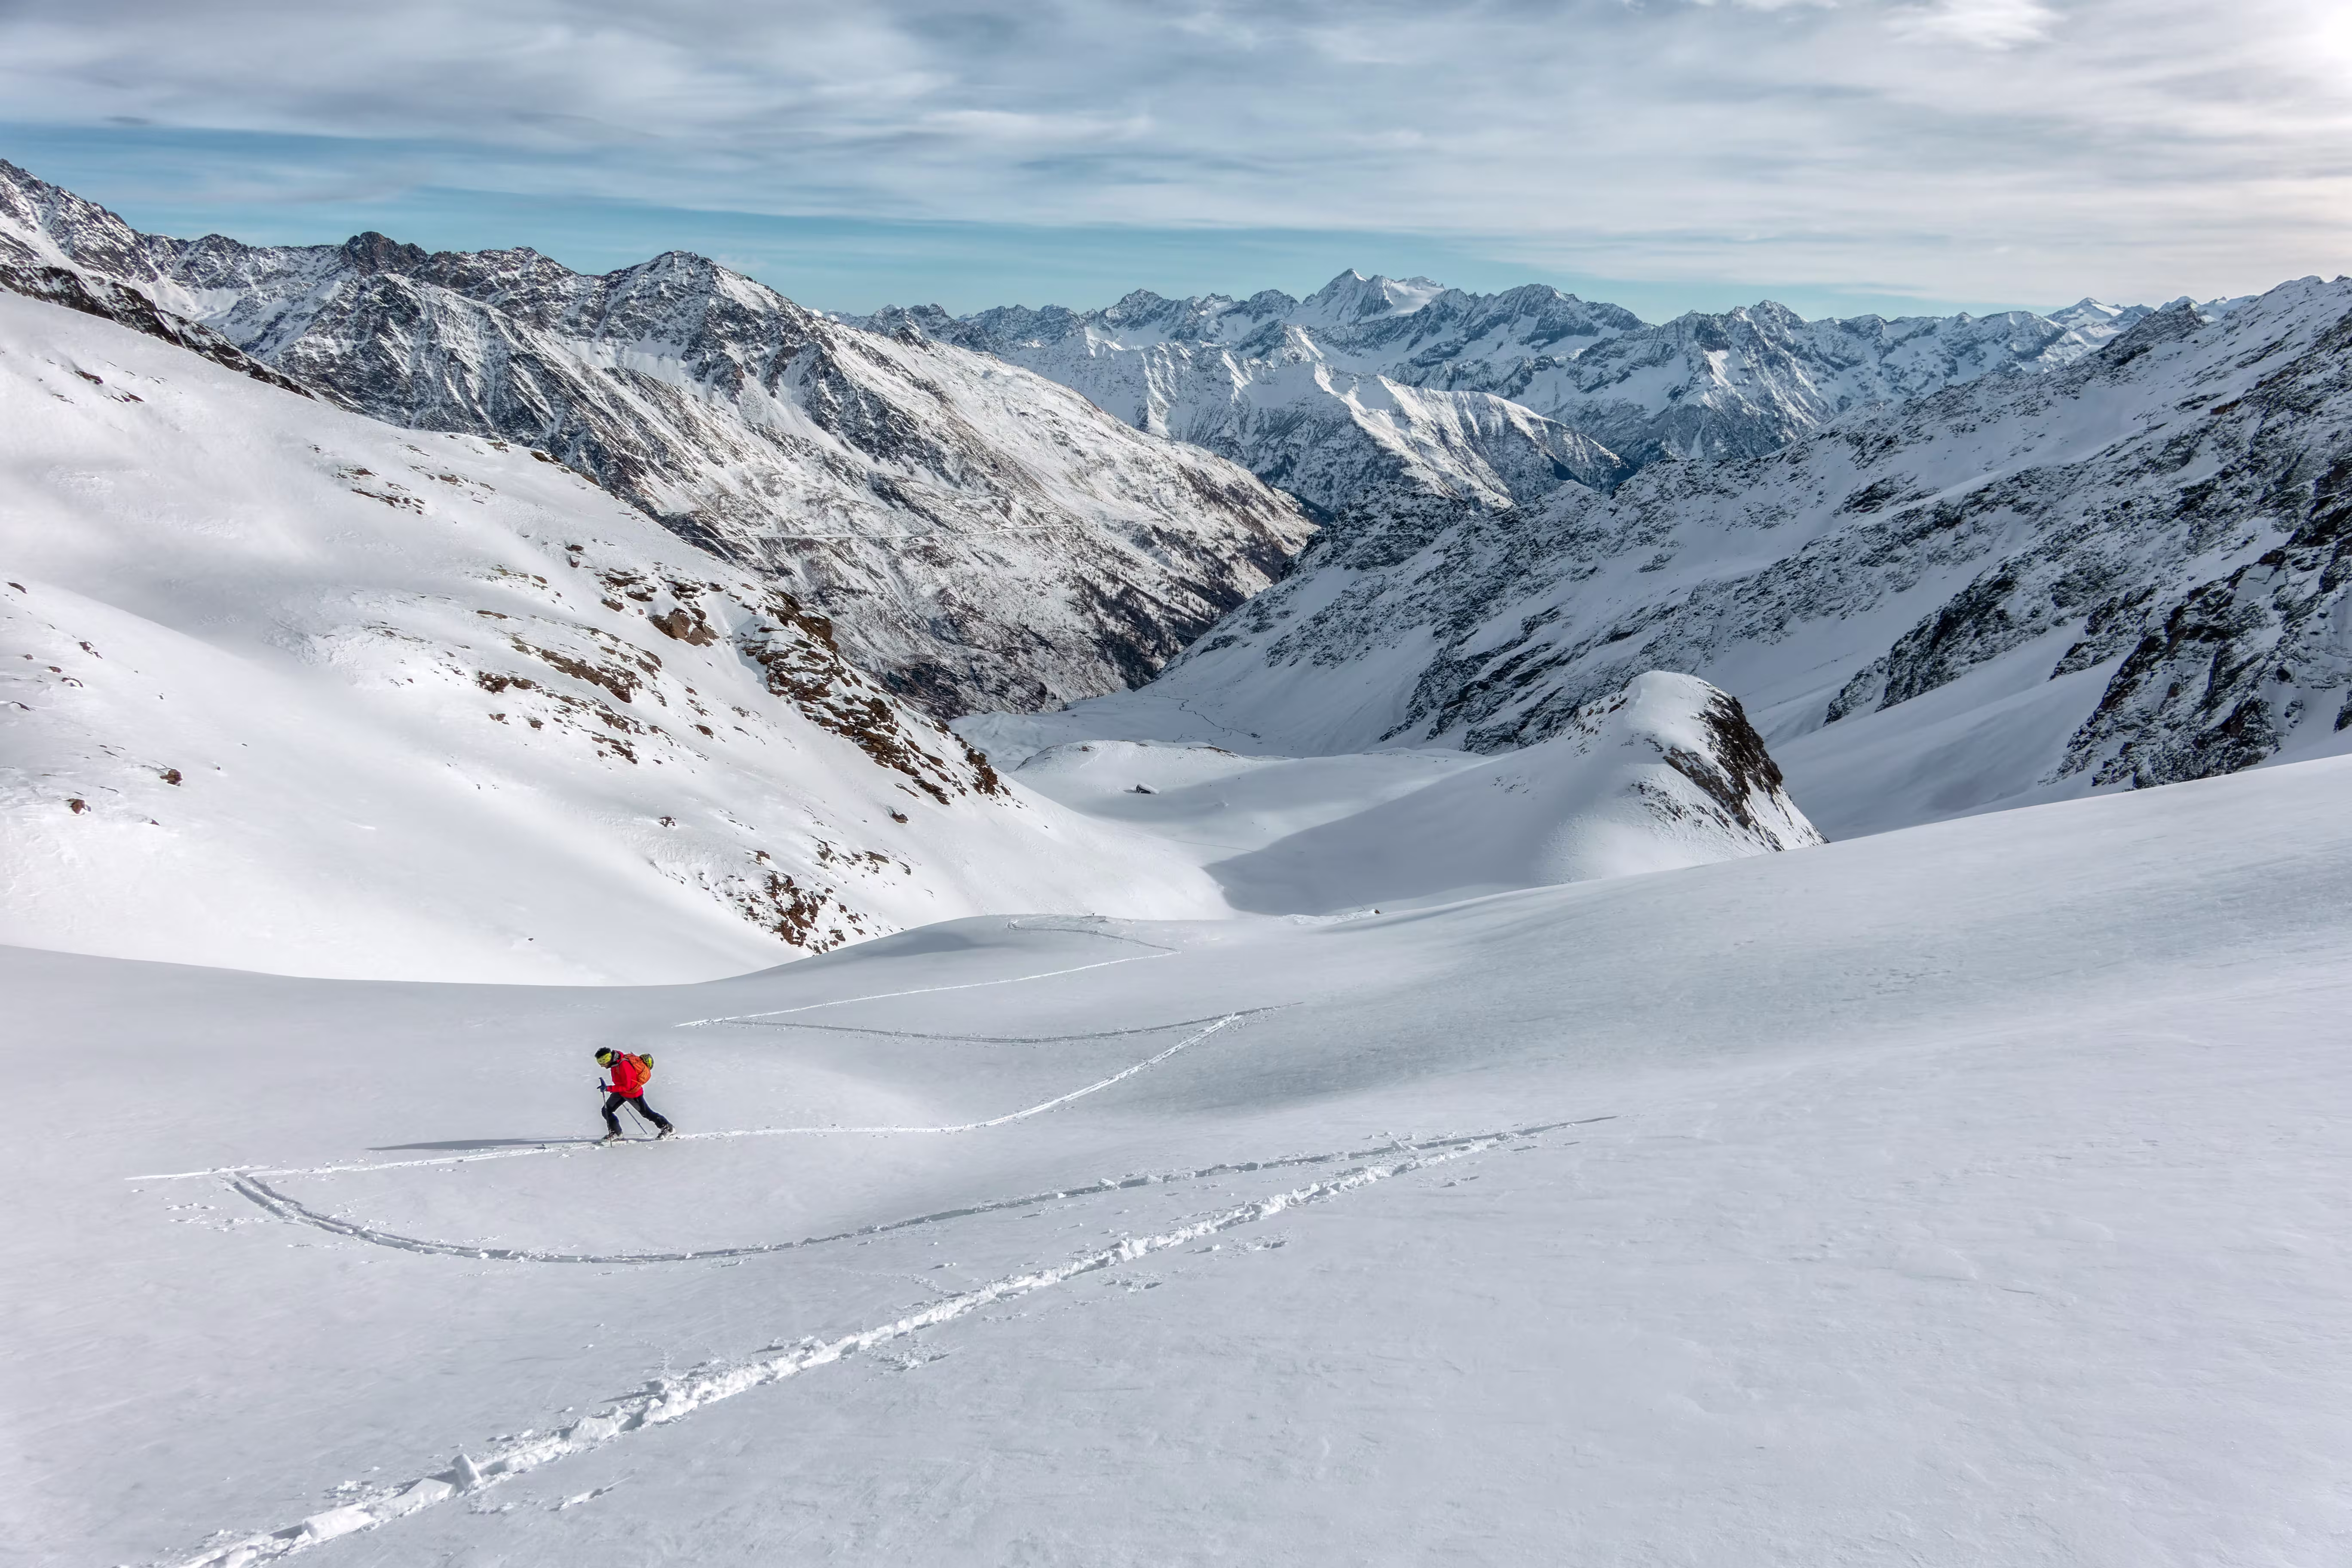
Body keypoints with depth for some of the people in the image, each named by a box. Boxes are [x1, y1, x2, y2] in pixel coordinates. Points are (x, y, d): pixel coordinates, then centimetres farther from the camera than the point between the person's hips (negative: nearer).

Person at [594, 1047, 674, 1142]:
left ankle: (669, 1128, 23)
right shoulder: (615, 1061, -11)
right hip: (621, 1092, 8)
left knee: (646, 1113, 7)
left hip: (633, 1093, -8)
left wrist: (609, 1088, -36)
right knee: (607, 1111, 4)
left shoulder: (624, 1066, -37)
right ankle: (617, 1133, 23)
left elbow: (626, 1087, -33)